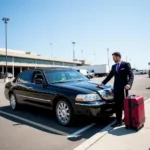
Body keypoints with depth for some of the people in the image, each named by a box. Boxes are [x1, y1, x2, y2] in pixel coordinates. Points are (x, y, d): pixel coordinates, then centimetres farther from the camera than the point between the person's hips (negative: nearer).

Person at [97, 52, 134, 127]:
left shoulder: (126, 64, -3)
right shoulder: (114, 66, 14)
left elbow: (131, 75, -9)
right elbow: (110, 76, 19)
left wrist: (129, 84, -25)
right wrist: (103, 83, 17)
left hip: (123, 88, -5)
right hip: (116, 88, 5)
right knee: (117, 105, 7)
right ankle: (119, 121, 18)